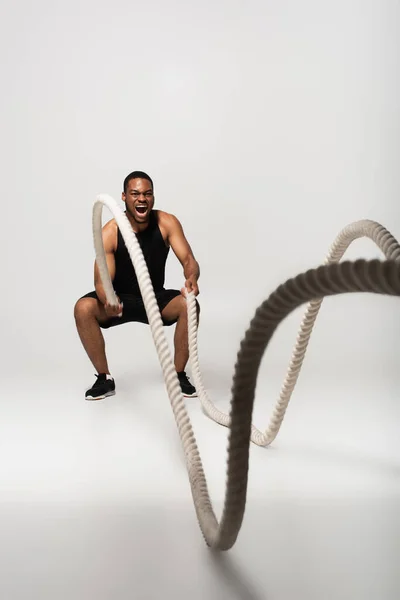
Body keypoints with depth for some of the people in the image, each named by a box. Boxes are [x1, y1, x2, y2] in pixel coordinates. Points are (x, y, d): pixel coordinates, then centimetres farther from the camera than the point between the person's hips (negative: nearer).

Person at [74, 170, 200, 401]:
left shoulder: (167, 223, -15)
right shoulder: (109, 232, -21)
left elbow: (188, 259, -23)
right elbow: (102, 280, -26)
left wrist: (192, 277, -49)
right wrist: (108, 301, -51)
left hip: (156, 298, 1)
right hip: (120, 298, -1)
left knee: (190, 305, -28)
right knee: (83, 308, -30)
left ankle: (179, 375, -9)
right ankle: (104, 378, -10)